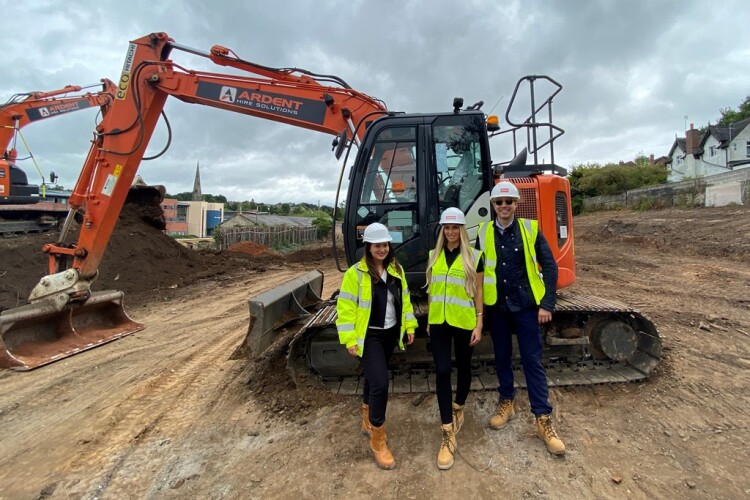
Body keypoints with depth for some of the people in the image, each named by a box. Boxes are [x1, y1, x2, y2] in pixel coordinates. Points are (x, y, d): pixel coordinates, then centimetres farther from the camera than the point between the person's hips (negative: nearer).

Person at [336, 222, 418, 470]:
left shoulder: (396, 270, 3)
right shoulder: (355, 273, -15)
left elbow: (404, 299, 12)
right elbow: (346, 307, -14)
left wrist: (409, 326, 10)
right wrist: (350, 339, -15)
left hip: (390, 334, 6)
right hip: (369, 336, -6)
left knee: (373, 377, 21)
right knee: (380, 383, -12)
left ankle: (368, 420, 44)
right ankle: (377, 441, 7)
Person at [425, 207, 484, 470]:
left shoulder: (474, 256, -4)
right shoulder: (433, 256, 6)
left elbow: (478, 292, -3)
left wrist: (479, 324, -5)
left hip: (464, 321, -2)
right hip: (438, 322, 2)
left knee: (463, 367, 15)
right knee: (442, 372, -3)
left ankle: (458, 410, 42)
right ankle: (448, 434, 5)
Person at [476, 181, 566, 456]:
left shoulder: (530, 229, -5)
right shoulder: (484, 233, -1)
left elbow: (549, 266, -3)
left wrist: (547, 304, -8)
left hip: (526, 306, -2)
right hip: (496, 307, 2)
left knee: (532, 360, 2)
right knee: (502, 357, 14)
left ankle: (544, 419, 14)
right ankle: (506, 403, 33)